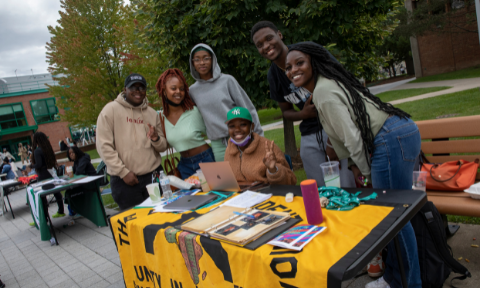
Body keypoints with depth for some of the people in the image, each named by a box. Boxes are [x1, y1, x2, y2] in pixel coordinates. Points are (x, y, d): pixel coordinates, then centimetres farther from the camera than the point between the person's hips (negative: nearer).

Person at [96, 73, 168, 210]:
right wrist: (123, 172, -12)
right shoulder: (111, 110, -3)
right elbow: (104, 146, -8)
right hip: (125, 181, -4)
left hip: (153, 176, 4)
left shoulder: (152, 113, 9)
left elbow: (162, 147, 11)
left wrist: (156, 139, -12)